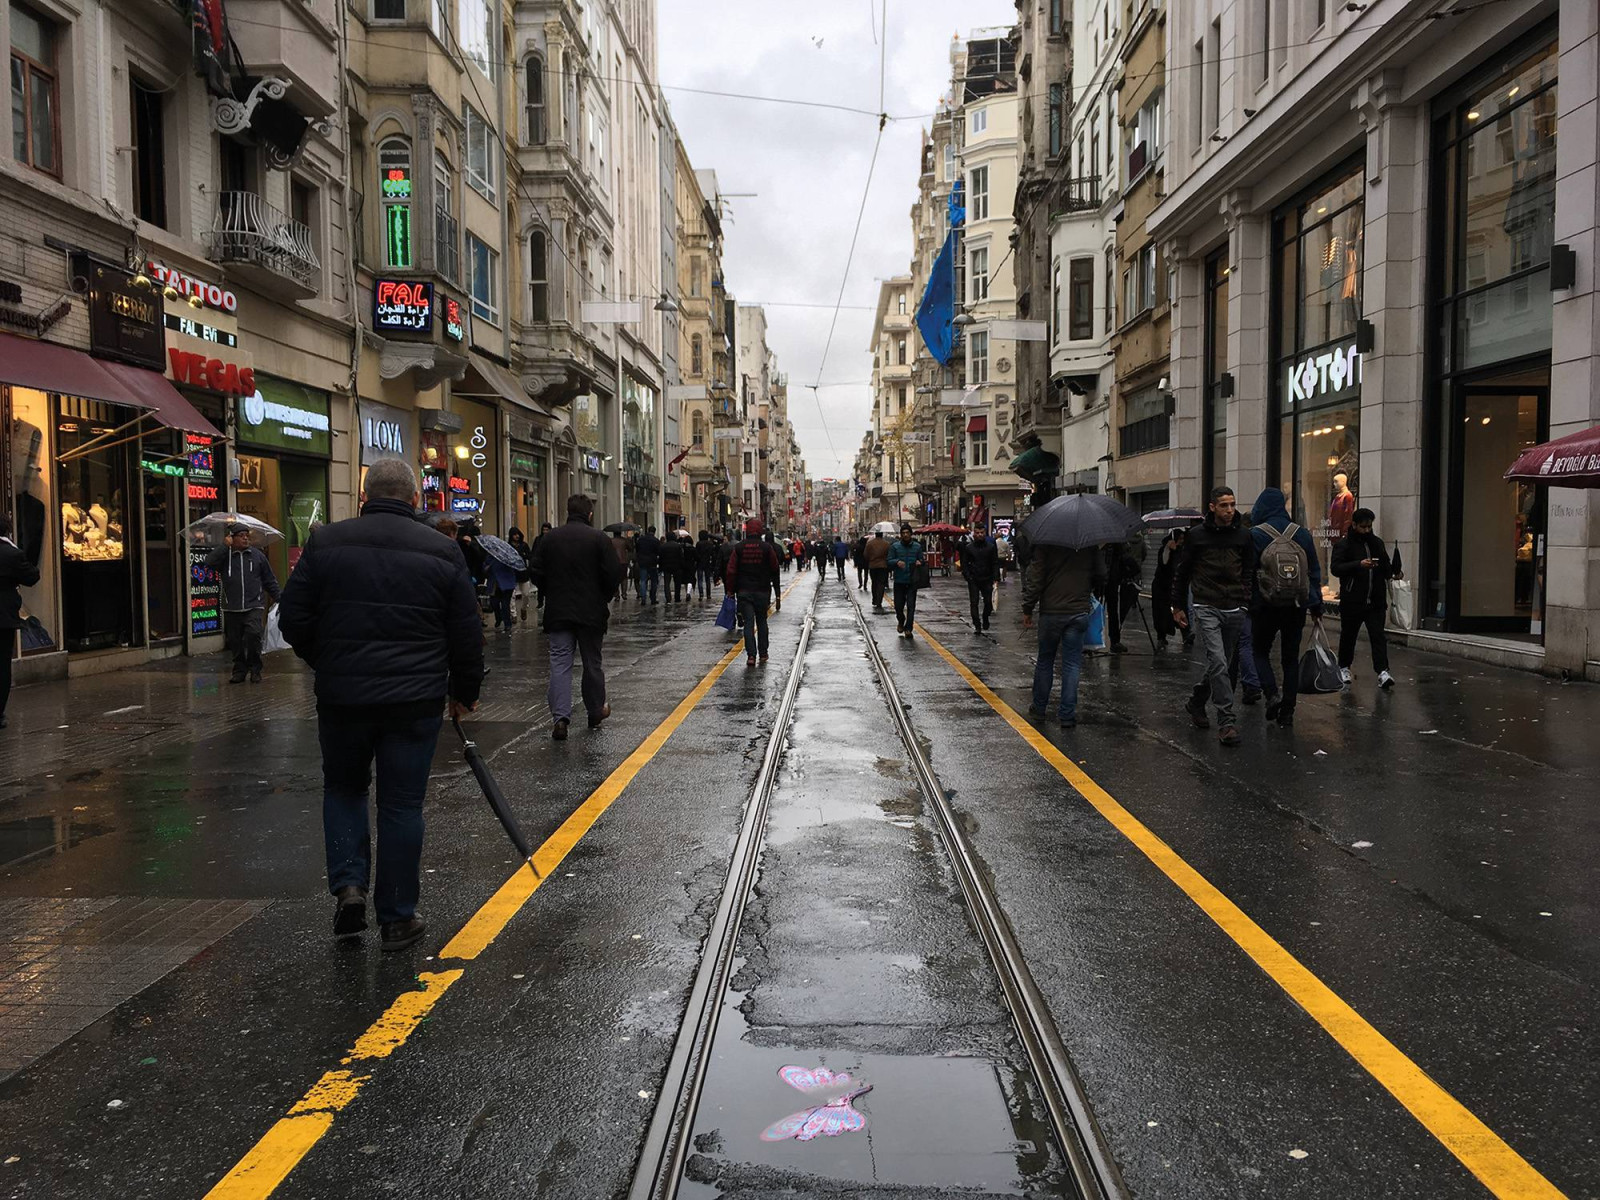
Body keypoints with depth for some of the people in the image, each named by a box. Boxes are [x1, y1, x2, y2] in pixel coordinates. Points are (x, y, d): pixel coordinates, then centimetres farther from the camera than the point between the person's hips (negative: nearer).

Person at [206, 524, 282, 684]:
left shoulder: (257, 555, 10)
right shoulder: (225, 555, 8)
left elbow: (269, 580, 14)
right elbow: (209, 562, -13)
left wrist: (279, 596, 7)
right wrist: (226, 546, -11)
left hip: (254, 606, -1)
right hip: (231, 609, 1)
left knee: (253, 634, -18)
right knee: (235, 641, 5)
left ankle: (255, 669, -4)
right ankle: (239, 670, 19)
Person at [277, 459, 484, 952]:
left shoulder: (326, 542, 0)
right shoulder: (443, 552, 0)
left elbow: (293, 620, 2)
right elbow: (467, 635, 3)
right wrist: (464, 692, 16)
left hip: (342, 695, 1)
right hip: (415, 700, 0)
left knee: (343, 788, 22)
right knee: (402, 805, 8)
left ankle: (348, 885, 8)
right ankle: (397, 918, 15)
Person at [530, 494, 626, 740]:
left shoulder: (549, 538, 1)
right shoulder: (598, 538, -8)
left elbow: (537, 573, 3)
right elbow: (614, 574, -10)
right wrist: (604, 598, 7)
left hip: (558, 612, 1)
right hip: (591, 612, -1)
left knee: (560, 663, 1)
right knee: (592, 663, 13)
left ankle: (560, 717, -12)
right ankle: (595, 712, 26)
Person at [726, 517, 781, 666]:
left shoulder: (739, 548, -2)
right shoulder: (767, 547, -3)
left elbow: (731, 571, -3)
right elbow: (775, 571, 0)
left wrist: (730, 590, 5)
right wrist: (777, 593, 6)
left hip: (744, 591, 0)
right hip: (762, 591, 0)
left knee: (748, 623, 0)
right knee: (762, 622, 13)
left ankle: (751, 655, -10)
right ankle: (763, 654, 16)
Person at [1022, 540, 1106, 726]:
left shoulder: (1046, 544, -9)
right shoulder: (1093, 546, -1)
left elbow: (1034, 578, -10)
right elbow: (1101, 577, 6)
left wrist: (1027, 610, -1)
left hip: (1051, 613, -1)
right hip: (1080, 612, 1)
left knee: (1045, 660, 14)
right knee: (1072, 663, 5)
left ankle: (1039, 707, 26)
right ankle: (1067, 714, 3)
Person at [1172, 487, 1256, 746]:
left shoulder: (1243, 535, 6)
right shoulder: (1197, 535, -1)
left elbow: (1250, 572, 12)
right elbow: (1182, 572, 8)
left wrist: (1246, 603, 2)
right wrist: (1178, 606, 9)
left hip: (1234, 610, 4)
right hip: (1206, 608, -3)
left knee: (1222, 664, 12)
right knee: (1218, 662, -15)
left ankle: (1196, 703, 36)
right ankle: (1227, 722, -14)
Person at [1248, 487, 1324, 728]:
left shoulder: (1255, 535, -9)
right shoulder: (1302, 534, 4)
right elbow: (1314, 572, 9)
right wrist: (1317, 605, 15)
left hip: (1265, 606, -3)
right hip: (1296, 606, 3)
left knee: (1260, 651, 14)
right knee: (1291, 657, 11)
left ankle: (1272, 695, -8)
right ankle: (1287, 711, 12)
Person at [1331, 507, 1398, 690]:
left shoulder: (1377, 542, 14)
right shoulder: (1344, 544, -4)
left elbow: (1386, 566, 26)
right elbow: (1335, 567, -16)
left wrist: (1394, 573, 4)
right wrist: (1359, 564, -27)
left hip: (1376, 601, 3)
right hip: (1352, 601, -3)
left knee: (1378, 636, -6)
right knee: (1348, 636, 11)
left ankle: (1382, 672, -12)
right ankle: (1344, 667, 30)